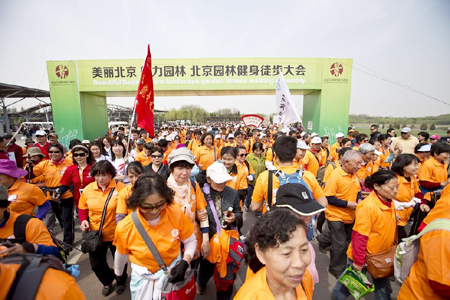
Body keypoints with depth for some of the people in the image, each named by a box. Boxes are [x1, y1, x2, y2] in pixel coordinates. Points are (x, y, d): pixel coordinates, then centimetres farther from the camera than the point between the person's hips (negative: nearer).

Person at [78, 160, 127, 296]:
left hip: (116, 233, -3)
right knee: (96, 263, 20)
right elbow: (82, 207, 9)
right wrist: (83, 220, -8)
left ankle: (121, 281, 53)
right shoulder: (88, 189, -8)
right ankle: (107, 281, 53)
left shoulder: (121, 188, -21)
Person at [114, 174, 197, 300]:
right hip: (143, 278, 0)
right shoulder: (124, 228, -22)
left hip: (173, 272, 1)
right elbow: (122, 254, -1)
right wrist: (118, 274, 15)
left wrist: (184, 263, -23)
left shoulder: (176, 214, -24)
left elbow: (190, 241, -9)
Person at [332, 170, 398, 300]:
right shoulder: (368, 207, -30)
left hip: (382, 255, 6)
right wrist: (358, 261, -20)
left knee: (382, 285, 22)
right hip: (365, 255, -6)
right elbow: (359, 237, -26)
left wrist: (392, 244, 14)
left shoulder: (390, 202, -5)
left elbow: (390, 228, 12)